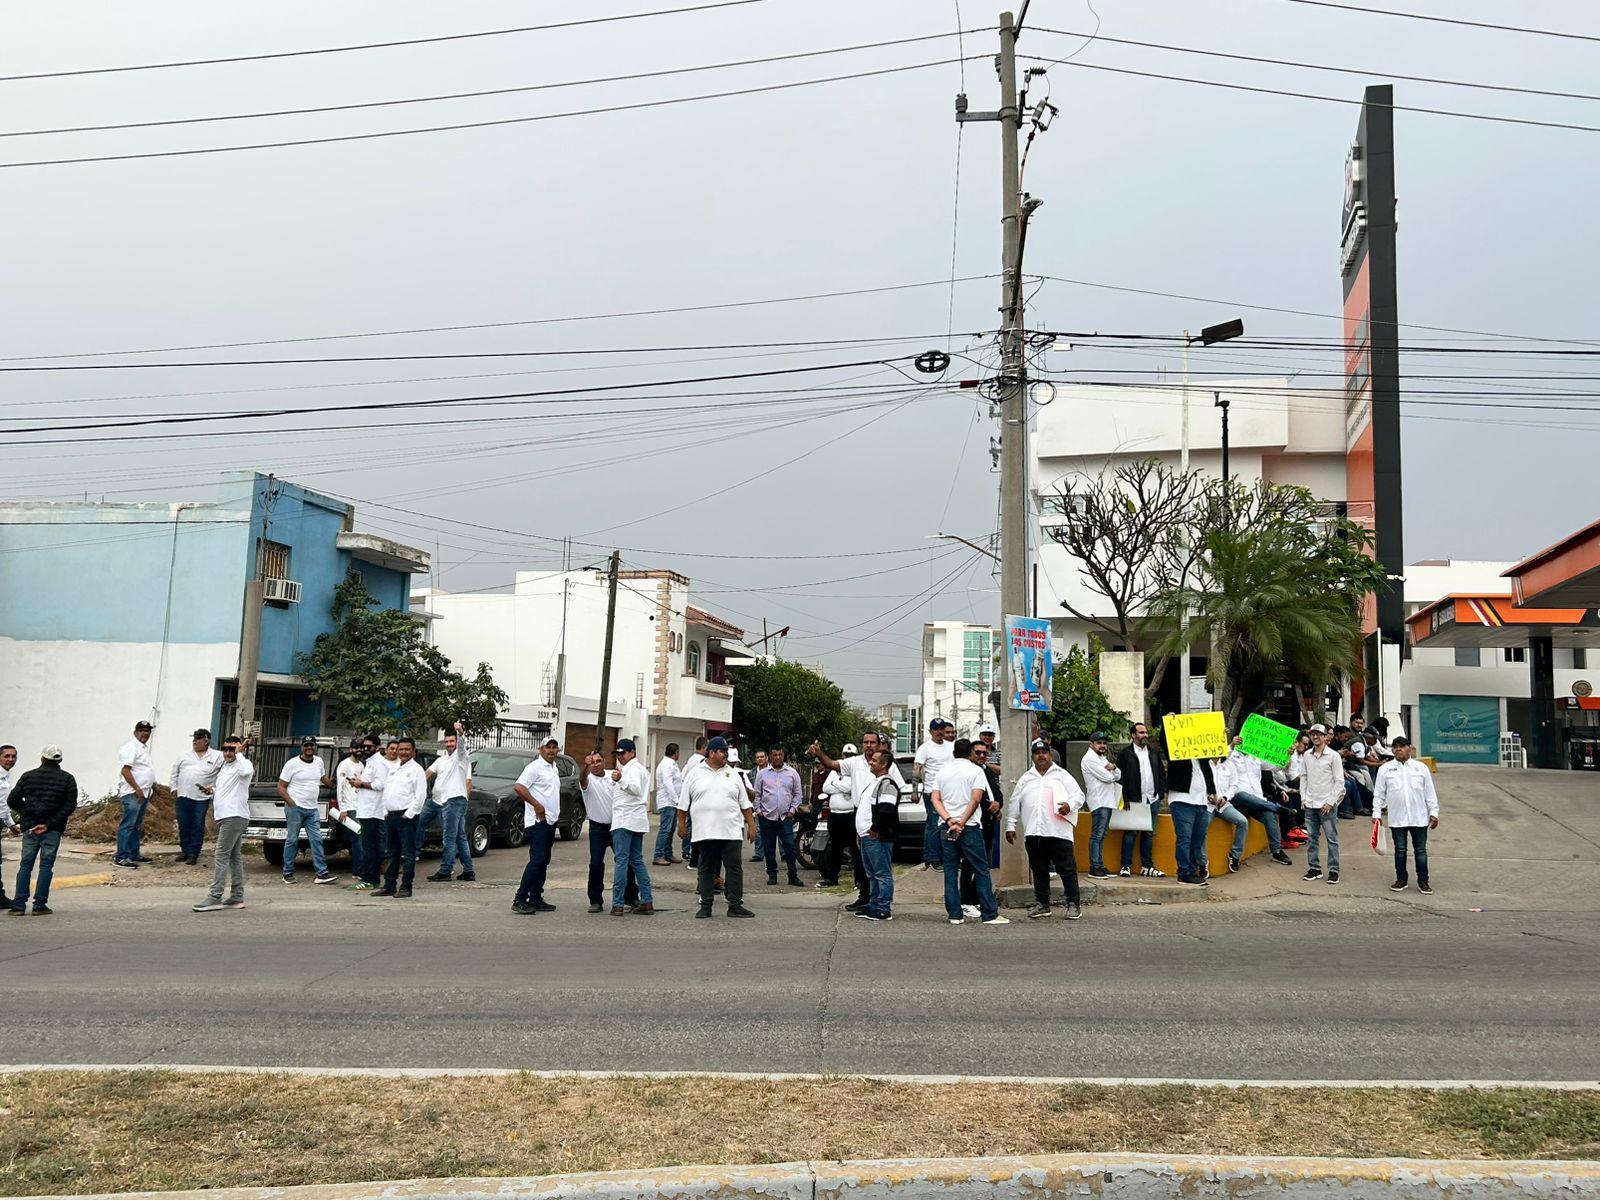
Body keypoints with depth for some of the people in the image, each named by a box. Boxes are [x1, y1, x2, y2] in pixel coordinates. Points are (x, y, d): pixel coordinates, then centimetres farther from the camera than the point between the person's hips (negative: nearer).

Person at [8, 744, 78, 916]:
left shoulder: (28, 776, 5)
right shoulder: (67, 779, 0)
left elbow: (12, 800, 7)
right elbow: (70, 805, -10)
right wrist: (49, 824, -10)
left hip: (29, 827, 2)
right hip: (53, 830, -2)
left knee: (25, 865, 9)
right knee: (46, 866, 2)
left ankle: (19, 905, 6)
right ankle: (40, 905, 0)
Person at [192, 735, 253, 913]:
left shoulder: (244, 764, -8)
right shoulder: (225, 767, 21)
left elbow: (245, 771, -35)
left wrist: (239, 753, -23)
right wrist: (213, 791, 16)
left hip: (234, 817, -10)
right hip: (225, 817, 10)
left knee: (221, 856, -12)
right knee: (234, 857, 10)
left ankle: (215, 898, -13)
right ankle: (237, 897, 13)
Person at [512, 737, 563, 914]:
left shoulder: (554, 769, 18)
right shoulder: (535, 767, -9)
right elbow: (519, 787, -20)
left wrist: (557, 812, 13)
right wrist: (537, 805, -20)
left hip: (550, 821, 9)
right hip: (537, 821, -9)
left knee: (543, 862, 10)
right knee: (537, 860, -14)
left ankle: (535, 899, 15)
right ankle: (519, 900, -12)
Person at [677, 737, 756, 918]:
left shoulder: (733, 774, 10)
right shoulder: (694, 774, 5)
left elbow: (745, 804, 11)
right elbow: (683, 804, 8)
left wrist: (751, 825, 6)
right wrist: (681, 824, 4)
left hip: (731, 832, 1)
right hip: (704, 833, -1)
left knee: (735, 867, -2)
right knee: (706, 869, 6)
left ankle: (735, 905, 3)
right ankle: (705, 905, 13)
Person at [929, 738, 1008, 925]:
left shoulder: (943, 771, 11)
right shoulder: (975, 771, -1)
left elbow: (935, 799, 2)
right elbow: (976, 799, -13)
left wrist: (949, 821, -8)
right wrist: (961, 823, -13)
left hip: (946, 827, 4)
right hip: (969, 826, -4)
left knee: (950, 871, 7)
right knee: (981, 871, 1)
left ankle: (955, 914, 5)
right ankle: (989, 914, 0)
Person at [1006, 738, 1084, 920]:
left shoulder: (1062, 775, 8)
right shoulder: (1025, 778, 17)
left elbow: (1079, 795, 2)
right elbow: (1014, 803, 18)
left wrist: (1070, 805, -19)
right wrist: (1010, 826, 12)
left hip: (1058, 832, -3)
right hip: (1033, 833, 4)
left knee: (1067, 869, -2)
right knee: (1039, 870, 10)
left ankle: (1073, 905, 4)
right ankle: (1042, 904, 19)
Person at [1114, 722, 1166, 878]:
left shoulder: (1154, 752, 14)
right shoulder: (1126, 753, -3)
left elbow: (1162, 773, 19)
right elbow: (1120, 776, -7)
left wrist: (1161, 791, 6)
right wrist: (1126, 799, -11)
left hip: (1153, 800, 5)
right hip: (1134, 801, -5)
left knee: (1149, 833, 9)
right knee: (1130, 833, -3)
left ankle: (1147, 866, 15)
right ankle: (1126, 866, 3)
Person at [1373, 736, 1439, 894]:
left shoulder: (1421, 768, 4)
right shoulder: (1385, 769, 2)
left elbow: (1430, 793, 7)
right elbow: (1379, 794, 5)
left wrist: (1433, 813, 3)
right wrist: (1377, 813, 1)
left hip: (1419, 818, 0)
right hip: (1397, 818, 0)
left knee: (1420, 850, 5)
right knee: (1400, 850, 7)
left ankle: (1423, 881, 14)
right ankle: (1401, 880, 19)